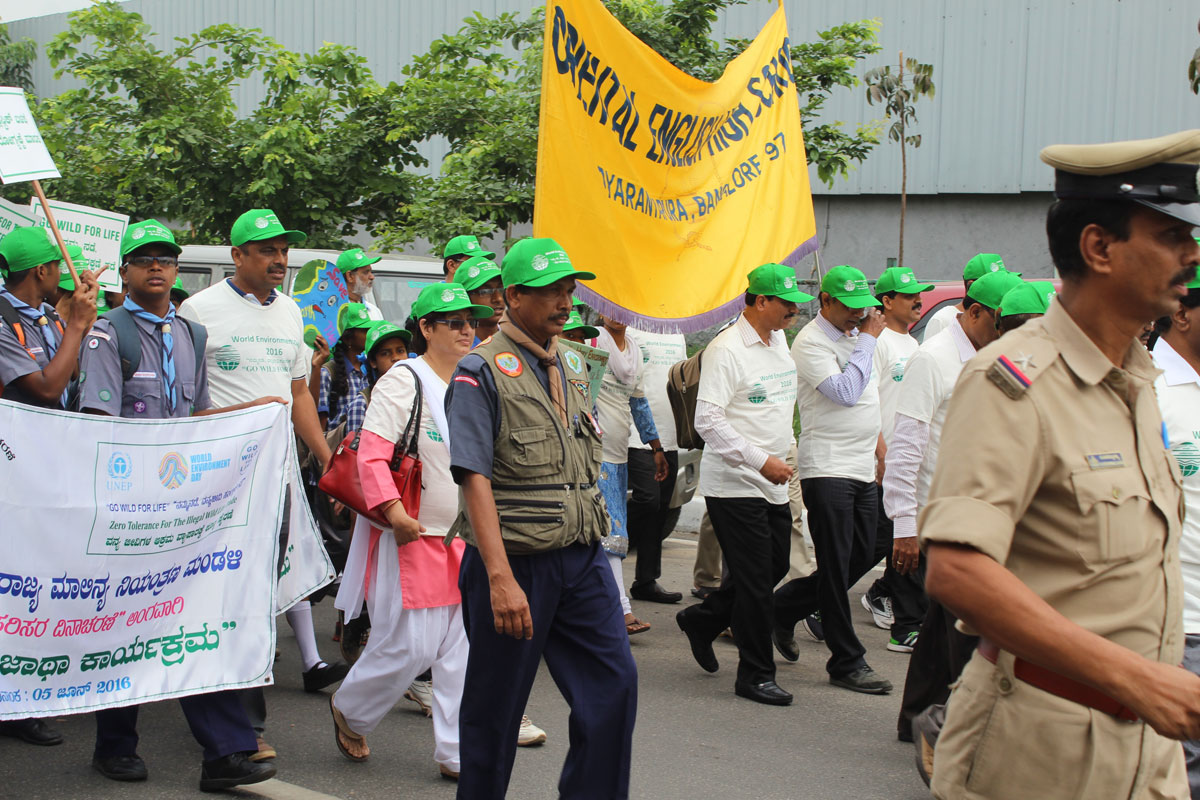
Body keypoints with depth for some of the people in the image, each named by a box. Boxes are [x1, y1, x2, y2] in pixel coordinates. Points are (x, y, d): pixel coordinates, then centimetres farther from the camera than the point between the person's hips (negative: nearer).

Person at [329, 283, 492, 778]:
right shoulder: (403, 381, -10)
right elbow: (371, 454, -18)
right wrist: (394, 511, -26)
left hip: (464, 539, 7)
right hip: (413, 537, -7)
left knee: (462, 649, 4)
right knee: (409, 647, -5)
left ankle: (457, 754, 12)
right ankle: (348, 710, 23)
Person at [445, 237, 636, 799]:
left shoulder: (571, 364, 13)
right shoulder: (481, 372, -10)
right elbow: (475, 480, -17)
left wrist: (591, 541, 16)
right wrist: (501, 580, -25)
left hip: (582, 558, 6)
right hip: (516, 562, -6)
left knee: (615, 684, 2)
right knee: (495, 707, 5)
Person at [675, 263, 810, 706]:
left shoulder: (779, 341, 11)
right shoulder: (727, 349, -16)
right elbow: (707, 420, -22)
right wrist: (761, 460, -25)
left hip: (773, 485, 8)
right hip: (735, 485, -8)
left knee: (775, 568, 15)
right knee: (755, 581, -3)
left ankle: (701, 619, 34)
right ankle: (756, 675, 10)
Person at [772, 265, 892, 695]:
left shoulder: (855, 336, 15)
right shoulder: (811, 342, -11)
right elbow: (845, 392, -21)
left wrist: (878, 444, 21)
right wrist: (868, 339, -14)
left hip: (862, 469, 9)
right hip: (827, 469, -9)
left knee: (862, 558, 12)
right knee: (836, 568, -3)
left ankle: (783, 607, 28)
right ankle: (847, 662, 5)